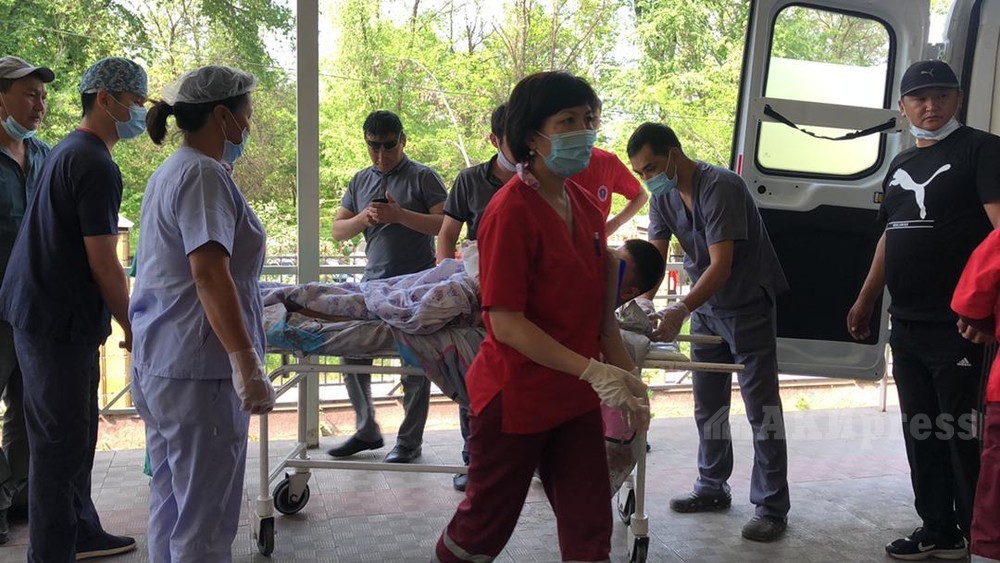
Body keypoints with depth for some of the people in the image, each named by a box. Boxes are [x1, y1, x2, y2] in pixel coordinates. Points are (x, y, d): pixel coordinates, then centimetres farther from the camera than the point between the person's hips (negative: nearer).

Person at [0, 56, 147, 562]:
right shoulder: (94, 164, -17)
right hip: (61, 320, -10)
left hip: (44, 311, 10)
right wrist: (132, 327, -7)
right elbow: (103, 262, -18)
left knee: (75, 432, 17)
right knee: (61, 441, -3)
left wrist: (110, 318, 22)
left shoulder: (67, 152, 15)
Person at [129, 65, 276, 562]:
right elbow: (209, 274, -25)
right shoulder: (205, 174, -14)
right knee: (203, 520, -2)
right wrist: (247, 364, -29)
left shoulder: (169, 172, 17)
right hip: (196, 370, -10)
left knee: (169, 504, 17)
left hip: (156, 364, 10)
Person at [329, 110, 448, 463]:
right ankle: (367, 431, 23)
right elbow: (338, 230, 13)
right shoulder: (360, 182, 14)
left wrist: (400, 215, -21)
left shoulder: (423, 177, -2)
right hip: (373, 283, 6)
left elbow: (445, 225, -12)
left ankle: (409, 441, 12)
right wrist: (363, 218, -8)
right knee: (352, 355, 7)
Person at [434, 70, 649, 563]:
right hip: (514, 398, -7)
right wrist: (591, 370, -28)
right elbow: (506, 323, -23)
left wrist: (627, 378, 8)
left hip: (575, 400, 7)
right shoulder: (511, 211, -20)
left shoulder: (585, 206, 3)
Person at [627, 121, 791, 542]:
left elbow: (721, 266, -31)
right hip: (706, 306, 7)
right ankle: (712, 488, 26)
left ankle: (772, 507, 2)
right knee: (708, 403, 13)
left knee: (761, 405, -4)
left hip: (747, 304, -7)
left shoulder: (720, 187, -25)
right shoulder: (662, 197, -2)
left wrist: (681, 309, -42)